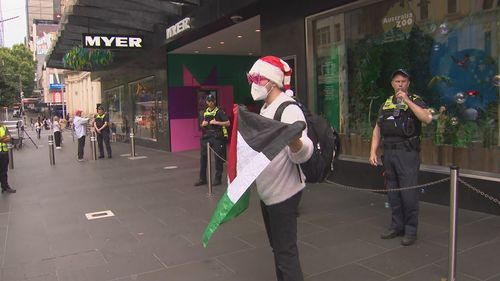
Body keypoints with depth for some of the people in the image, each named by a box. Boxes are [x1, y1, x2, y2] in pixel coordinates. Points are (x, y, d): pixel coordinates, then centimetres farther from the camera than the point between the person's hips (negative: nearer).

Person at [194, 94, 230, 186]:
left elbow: (228, 123, -7)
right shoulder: (204, 113, 15)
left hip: (217, 137, -5)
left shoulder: (219, 111, -1)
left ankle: (218, 179, 9)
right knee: (203, 157, 3)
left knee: (218, 158, -1)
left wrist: (216, 122, -15)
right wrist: (202, 124, 3)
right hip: (206, 137, 5)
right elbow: (201, 125, 25)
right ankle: (202, 179, 12)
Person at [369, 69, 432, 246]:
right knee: (393, 193, 11)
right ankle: (397, 226, 24)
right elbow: (377, 130, 15)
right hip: (389, 153, 5)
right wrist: (373, 152, 6)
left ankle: (411, 230, 9)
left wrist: (407, 101, -18)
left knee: (409, 193, -4)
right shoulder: (386, 104, 13)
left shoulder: (415, 101, 0)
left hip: (408, 153, -5)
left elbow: (428, 118, -21)